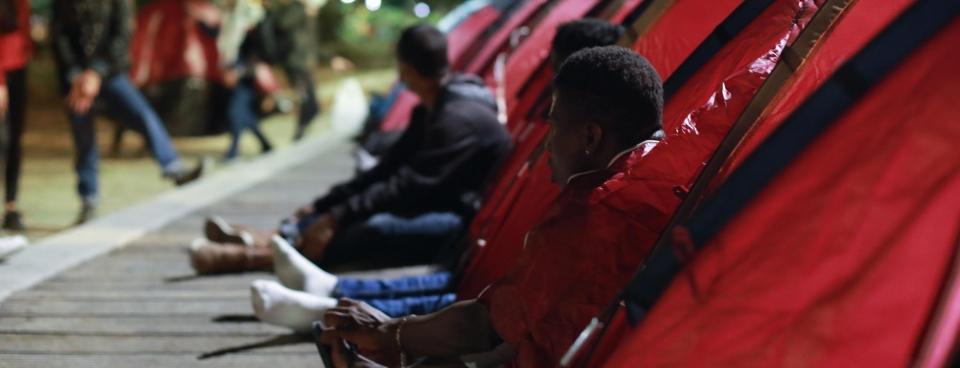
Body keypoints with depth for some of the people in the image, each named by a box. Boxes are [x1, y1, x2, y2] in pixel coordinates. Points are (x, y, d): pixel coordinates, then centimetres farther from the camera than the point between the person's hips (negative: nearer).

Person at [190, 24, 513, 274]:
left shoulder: (460, 118, -19)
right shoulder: (431, 111, 14)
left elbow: (409, 185, -25)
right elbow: (388, 170, 12)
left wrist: (338, 217, -26)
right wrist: (320, 207, 4)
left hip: (467, 222, -10)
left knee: (379, 228, -32)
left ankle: (255, 257, -38)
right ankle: (260, 240, -16)